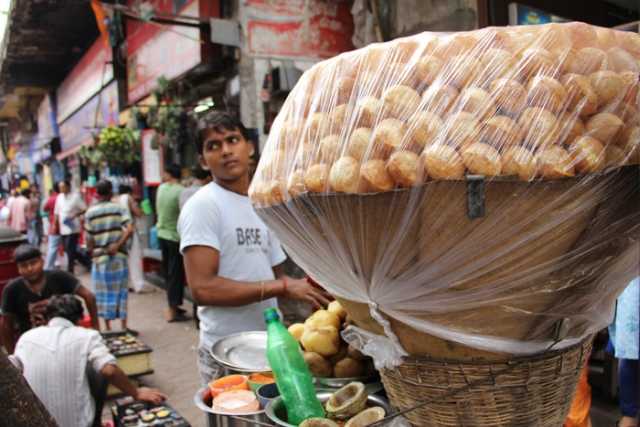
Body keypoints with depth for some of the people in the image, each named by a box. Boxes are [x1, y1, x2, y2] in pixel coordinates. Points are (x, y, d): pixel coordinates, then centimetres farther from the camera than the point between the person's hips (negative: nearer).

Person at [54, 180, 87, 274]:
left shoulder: (75, 196, -8)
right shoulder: (59, 197, 10)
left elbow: (84, 209, -8)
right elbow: (57, 212, 15)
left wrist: (74, 216, -19)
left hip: (73, 228, -7)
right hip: (63, 228, 7)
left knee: (70, 249, -7)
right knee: (67, 248, 11)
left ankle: (70, 270, 1)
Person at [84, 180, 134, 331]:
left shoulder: (90, 213, -2)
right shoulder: (118, 208, -3)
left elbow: (89, 238, 0)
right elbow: (129, 229, -15)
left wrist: (92, 253, 13)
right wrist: (118, 245, -11)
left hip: (100, 258, 0)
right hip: (119, 256, 0)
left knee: (104, 292, 11)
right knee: (121, 291, 10)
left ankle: (107, 327, 17)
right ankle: (123, 326, 14)